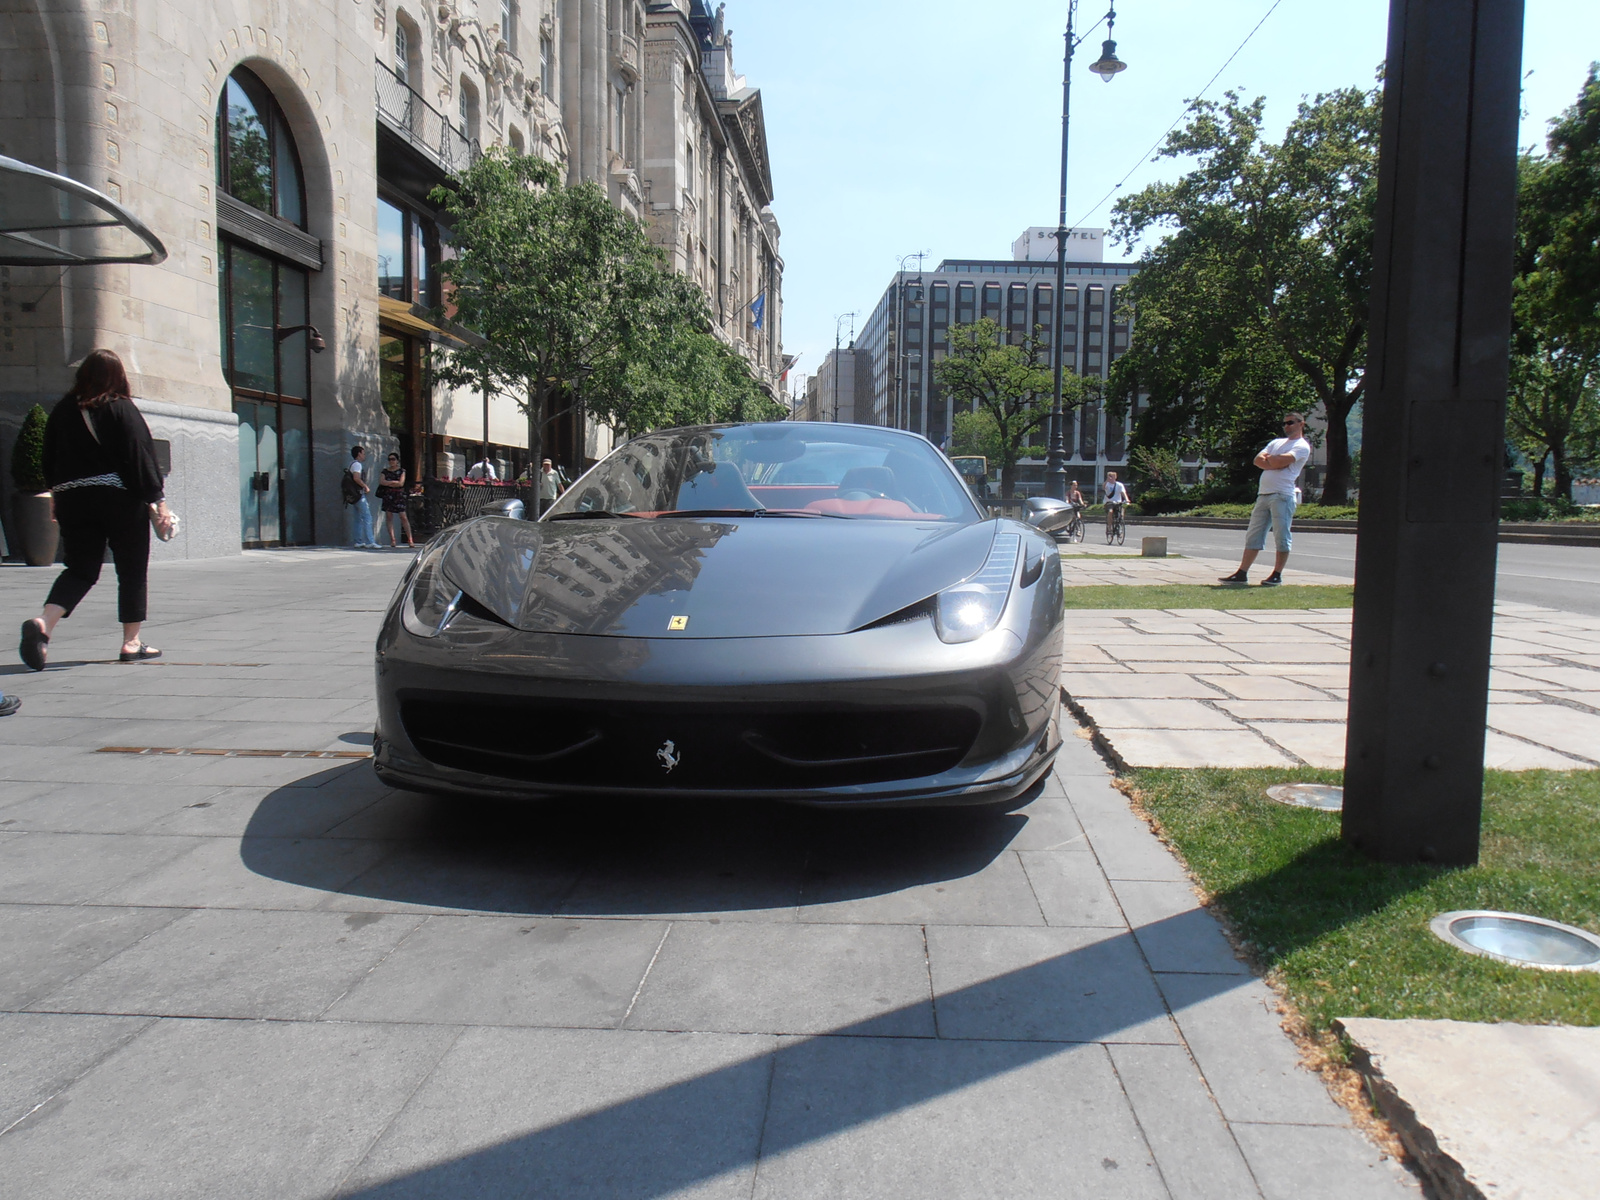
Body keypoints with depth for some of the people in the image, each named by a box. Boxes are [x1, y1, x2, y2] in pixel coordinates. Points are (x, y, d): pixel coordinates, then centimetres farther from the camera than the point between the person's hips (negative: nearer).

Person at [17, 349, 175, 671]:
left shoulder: (63, 409, 6)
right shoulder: (122, 409, -8)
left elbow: (50, 460, 13)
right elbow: (140, 457, -11)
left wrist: (56, 495, 24)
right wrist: (158, 500, -8)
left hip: (73, 500, 4)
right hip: (121, 500, -4)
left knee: (79, 569, 10)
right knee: (132, 570, 7)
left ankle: (43, 623, -14)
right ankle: (131, 643, 9)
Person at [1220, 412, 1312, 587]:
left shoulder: (1302, 446, 2)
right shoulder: (1276, 442, 24)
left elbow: (1282, 461, -14)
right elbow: (1258, 460, 10)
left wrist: (1269, 458, 5)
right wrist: (1275, 463, -7)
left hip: (1283, 495, -7)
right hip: (1263, 494, 7)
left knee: (1282, 536, -4)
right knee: (1253, 535, 5)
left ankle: (1277, 575, 2)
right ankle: (1242, 573, 7)